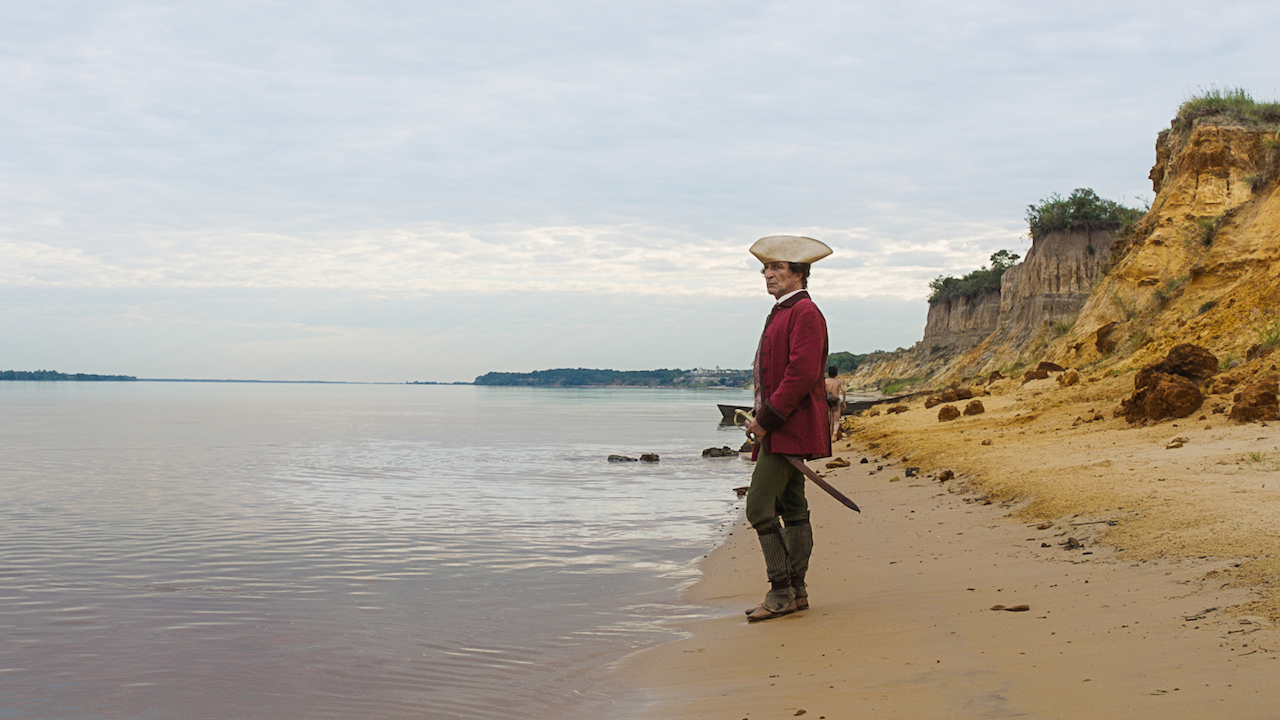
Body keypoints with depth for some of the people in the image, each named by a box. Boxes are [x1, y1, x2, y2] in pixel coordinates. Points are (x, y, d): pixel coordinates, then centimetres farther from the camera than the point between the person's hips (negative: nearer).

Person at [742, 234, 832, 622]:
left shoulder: (805, 313, -12)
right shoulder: (781, 313, 19)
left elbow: (802, 374, -22)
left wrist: (767, 419, -19)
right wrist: (761, 418, 12)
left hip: (789, 428, -11)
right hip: (782, 428, 11)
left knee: (759, 508, -12)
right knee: (792, 509, 12)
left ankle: (781, 591, -6)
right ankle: (796, 592, 17)